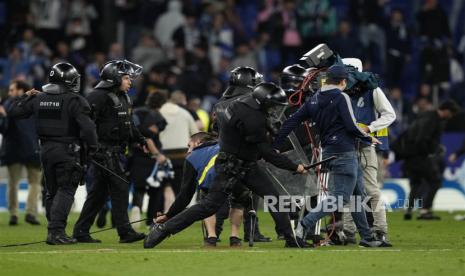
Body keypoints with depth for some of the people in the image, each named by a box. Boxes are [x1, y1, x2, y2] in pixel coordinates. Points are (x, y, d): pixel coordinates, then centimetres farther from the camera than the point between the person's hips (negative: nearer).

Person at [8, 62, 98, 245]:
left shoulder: (38, 99, 6)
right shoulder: (74, 100, -10)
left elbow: (14, 112, 14)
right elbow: (87, 127, -19)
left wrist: (26, 97, 29)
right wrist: (93, 147, -6)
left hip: (46, 149, 6)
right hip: (66, 151, -6)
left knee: (52, 192, 15)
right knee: (65, 191, -4)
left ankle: (54, 231, 19)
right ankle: (56, 231, -14)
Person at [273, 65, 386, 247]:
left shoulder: (314, 100, 11)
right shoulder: (341, 97, -10)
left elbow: (291, 122, 7)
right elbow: (351, 126, -16)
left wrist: (275, 146, 9)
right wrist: (369, 139, 1)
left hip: (329, 150, 9)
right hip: (344, 153, -9)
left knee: (358, 195, 16)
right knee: (341, 198, -10)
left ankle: (366, 237, 19)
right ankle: (306, 223, -19)